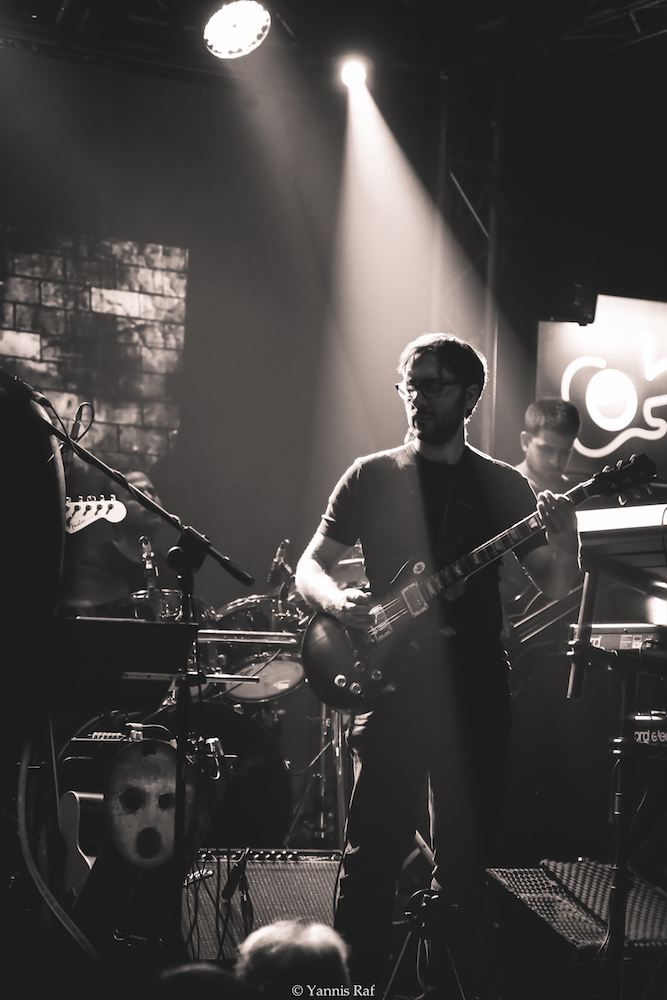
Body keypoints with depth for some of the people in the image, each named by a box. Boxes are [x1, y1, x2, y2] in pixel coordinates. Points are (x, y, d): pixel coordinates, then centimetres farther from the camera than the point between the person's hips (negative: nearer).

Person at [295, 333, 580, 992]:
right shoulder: (372, 476, 5)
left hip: (476, 693, 2)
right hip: (392, 686, -1)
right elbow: (309, 566, 6)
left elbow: (555, 588, 2)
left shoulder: (501, 486, 7)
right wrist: (336, 600, -16)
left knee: (466, 851, 9)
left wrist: (563, 540, -19)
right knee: (374, 850, -4)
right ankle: (356, 980, 9)